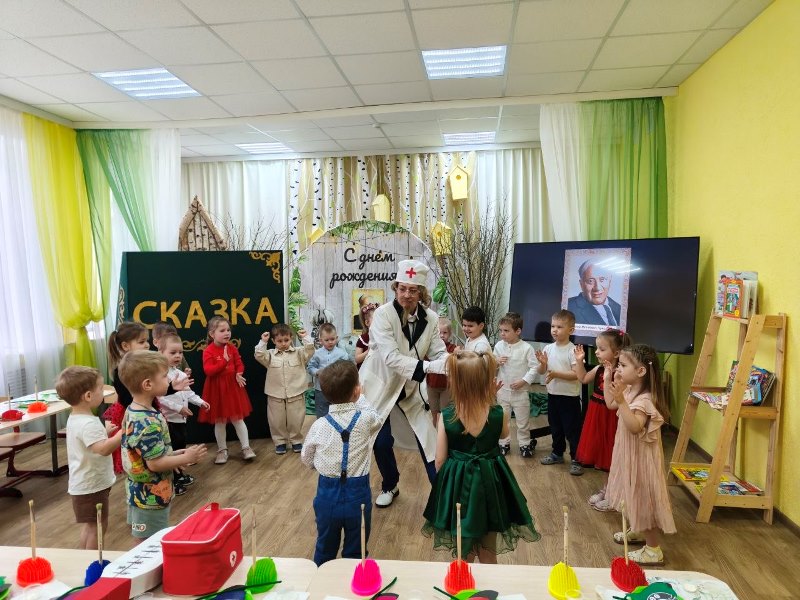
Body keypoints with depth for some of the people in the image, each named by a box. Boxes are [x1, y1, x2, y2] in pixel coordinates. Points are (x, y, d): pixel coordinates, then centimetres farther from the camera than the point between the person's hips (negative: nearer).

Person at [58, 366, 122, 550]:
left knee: (90, 525, 23)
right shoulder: (88, 424, -28)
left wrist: (105, 432, 16)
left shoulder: (75, 419, 6)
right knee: (97, 526, 2)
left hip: (83, 484, 10)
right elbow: (103, 449, -41)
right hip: (92, 486, -10)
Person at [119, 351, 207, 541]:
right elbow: (155, 463, -26)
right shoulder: (149, 422, -28)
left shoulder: (132, 412, 2)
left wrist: (175, 455, 8)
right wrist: (186, 458, -15)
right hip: (152, 498, -9)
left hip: (140, 494, 9)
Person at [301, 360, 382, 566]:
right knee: (355, 554, 17)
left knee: (325, 551, 23)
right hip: (358, 495, -1)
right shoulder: (366, 419, -16)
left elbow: (307, 459, 4)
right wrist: (360, 399, 18)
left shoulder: (319, 425, -12)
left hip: (328, 495, 1)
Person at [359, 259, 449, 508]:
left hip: (410, 387, 3)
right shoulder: (383, 314, -24)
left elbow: (439, 353, -12)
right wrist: (426, 366, -41)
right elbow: (391, 357, -33)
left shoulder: (430, 318, -10)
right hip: (379, 385, -3)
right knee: (382, 441, 3)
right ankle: (389, 486, 32)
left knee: (428, 436, 4)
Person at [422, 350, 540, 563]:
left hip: (457, 485, -1)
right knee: (488, 556, 22)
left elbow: (440, 461, -10)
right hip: (489, 483, 1)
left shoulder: (446, 416, -19)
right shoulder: (498, 414, -16)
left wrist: (445, 484, 10)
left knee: (463, 557, 21)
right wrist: (490, 399, 0)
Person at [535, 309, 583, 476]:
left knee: (572, 430, 4)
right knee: (555, 428, 20)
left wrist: (556, 374, -27)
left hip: (570, 397, -6)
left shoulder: (573, 350, -16)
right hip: (552, 395, 6)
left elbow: (576, 374, -21)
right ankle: (557, 453, 37)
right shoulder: (548, 348, 1)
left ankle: (576, 460, 17)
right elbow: (541, 371, 5)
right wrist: (543, 363, -15)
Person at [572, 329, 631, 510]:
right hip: (596, 417, 8)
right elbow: (583, 379, 18)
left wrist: (608, 377, -38)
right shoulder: (599, 369, 1)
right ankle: (607, 489, 38)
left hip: (609, 420, -8)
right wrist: (579, 361, 7)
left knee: (611, 460, 6)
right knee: (602, 456, 21)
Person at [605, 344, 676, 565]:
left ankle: (654, 550, 17)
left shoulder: (644, 400, -29)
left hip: (640, 457, -10)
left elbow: (635, 427, -41)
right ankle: (638, 531, 45)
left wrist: (622, 401, -48)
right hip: (629, 454, 10)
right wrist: (609, 381, 4)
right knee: (634, 497, 25)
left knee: (643, 498, 3)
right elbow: (610, 404, 13)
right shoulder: (629, 391, -1)